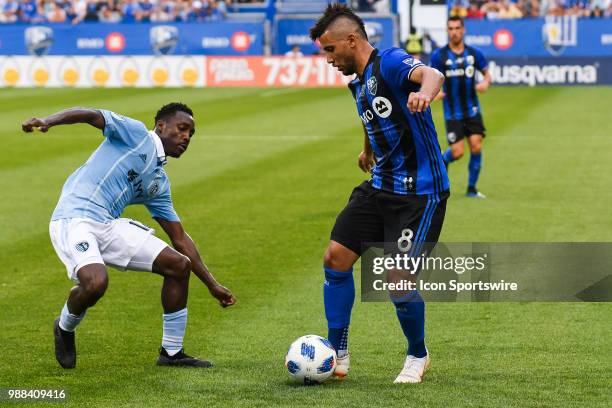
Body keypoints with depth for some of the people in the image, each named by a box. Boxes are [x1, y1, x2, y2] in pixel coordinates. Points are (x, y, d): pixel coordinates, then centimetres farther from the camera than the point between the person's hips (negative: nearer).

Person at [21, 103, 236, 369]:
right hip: (73, 219, -8)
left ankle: (172, 352, 13)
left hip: (109, 227, 8)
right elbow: (92, 116, -13)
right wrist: (47, 122, -33)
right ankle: (65, 327, 4)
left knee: (179, 264, 2)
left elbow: (180, 239, 24)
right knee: (96, 282, -32)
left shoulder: (159, 182, 21)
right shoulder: (135, 133, 2)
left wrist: (212, 285, 22)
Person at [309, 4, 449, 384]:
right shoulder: (359, 84, 12)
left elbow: (432, 74, -38)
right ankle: (338, 356, 14)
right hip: (379, 187, 9)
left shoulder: (390, 62, -16)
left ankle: (418, 356, 17)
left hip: (420, 192, -9)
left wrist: (424, 93, -61)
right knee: (336, 259, 2)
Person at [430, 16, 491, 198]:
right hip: (452, 113, -2)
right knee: (457, 152, -8)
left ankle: (471, 188, 6)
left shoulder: (474, 53, 1)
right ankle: (443, 161, 28)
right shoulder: (439, 55, -4)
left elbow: (486, 73, 12)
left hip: (472, 110, 2)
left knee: (476, 147, -9)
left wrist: (485, 83, -10)